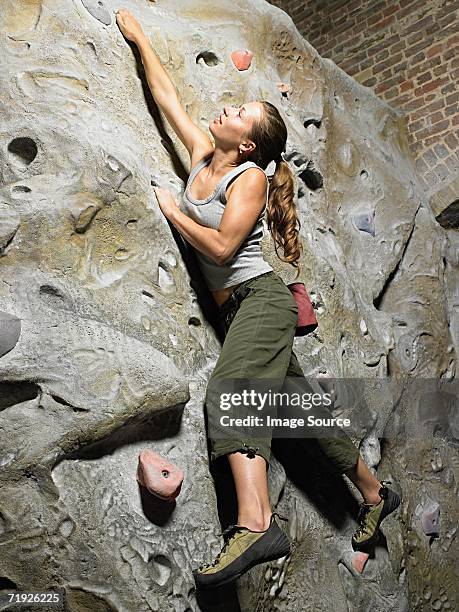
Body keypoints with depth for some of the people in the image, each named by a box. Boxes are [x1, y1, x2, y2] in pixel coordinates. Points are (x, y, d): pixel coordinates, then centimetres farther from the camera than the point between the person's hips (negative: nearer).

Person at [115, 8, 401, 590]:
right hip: (238, 307, 8)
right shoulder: (202, 155, 13)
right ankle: (375, 492, 27)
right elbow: (167, 93, 20)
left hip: (261, 297, -8)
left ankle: (255, 524, -40)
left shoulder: (250, 177, -8)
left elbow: (221, 246, -20)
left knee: (230, 389, -30)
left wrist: (171, 211, -7)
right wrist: (136, 35, 25)